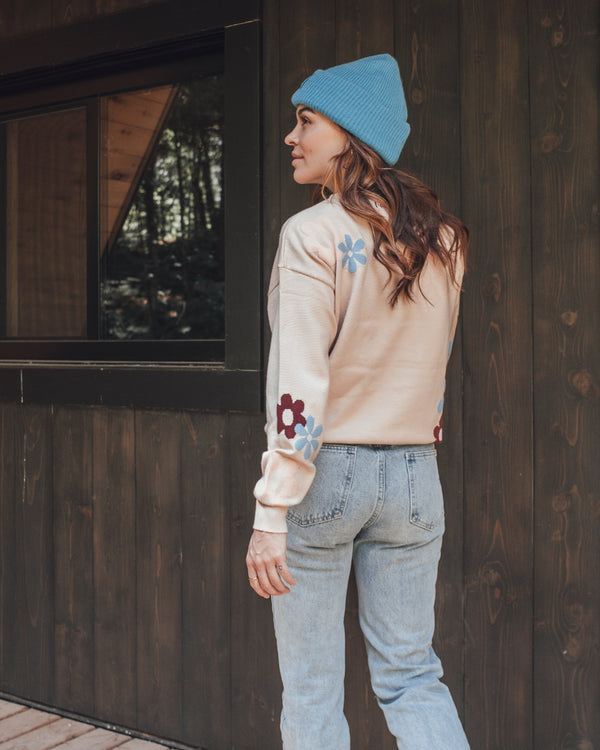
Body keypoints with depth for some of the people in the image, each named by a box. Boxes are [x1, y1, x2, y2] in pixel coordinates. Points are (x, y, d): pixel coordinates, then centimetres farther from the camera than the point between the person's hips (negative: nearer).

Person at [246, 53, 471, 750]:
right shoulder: (442, 237, 7)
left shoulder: (314, 233, -12)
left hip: (325, 468, -5)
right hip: (414, 472, 6)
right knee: (412, 677, 15)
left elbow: (299, 384, -19)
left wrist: (270, 513, -17)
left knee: (311, 689, 10)